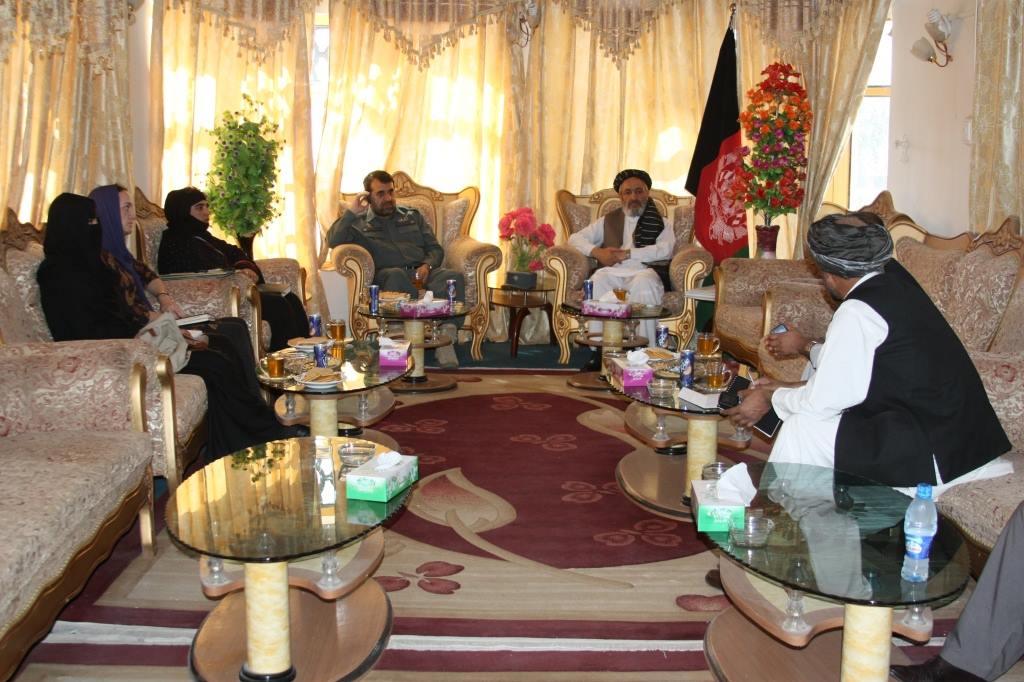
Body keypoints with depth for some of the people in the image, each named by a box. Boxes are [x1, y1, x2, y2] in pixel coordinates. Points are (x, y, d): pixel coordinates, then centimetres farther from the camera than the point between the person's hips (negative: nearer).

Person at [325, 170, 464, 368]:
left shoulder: (412, 216, 27)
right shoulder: (359, 223, 18)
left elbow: (435, 248, 20)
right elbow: (333, 241, 1)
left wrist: (427, 265, -1)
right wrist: (350, 212, -4)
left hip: (421, 273, 3)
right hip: (387, 276, -3)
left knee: (454, 277, -30)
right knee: (396, 275, -41)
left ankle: (446, 337, -36)